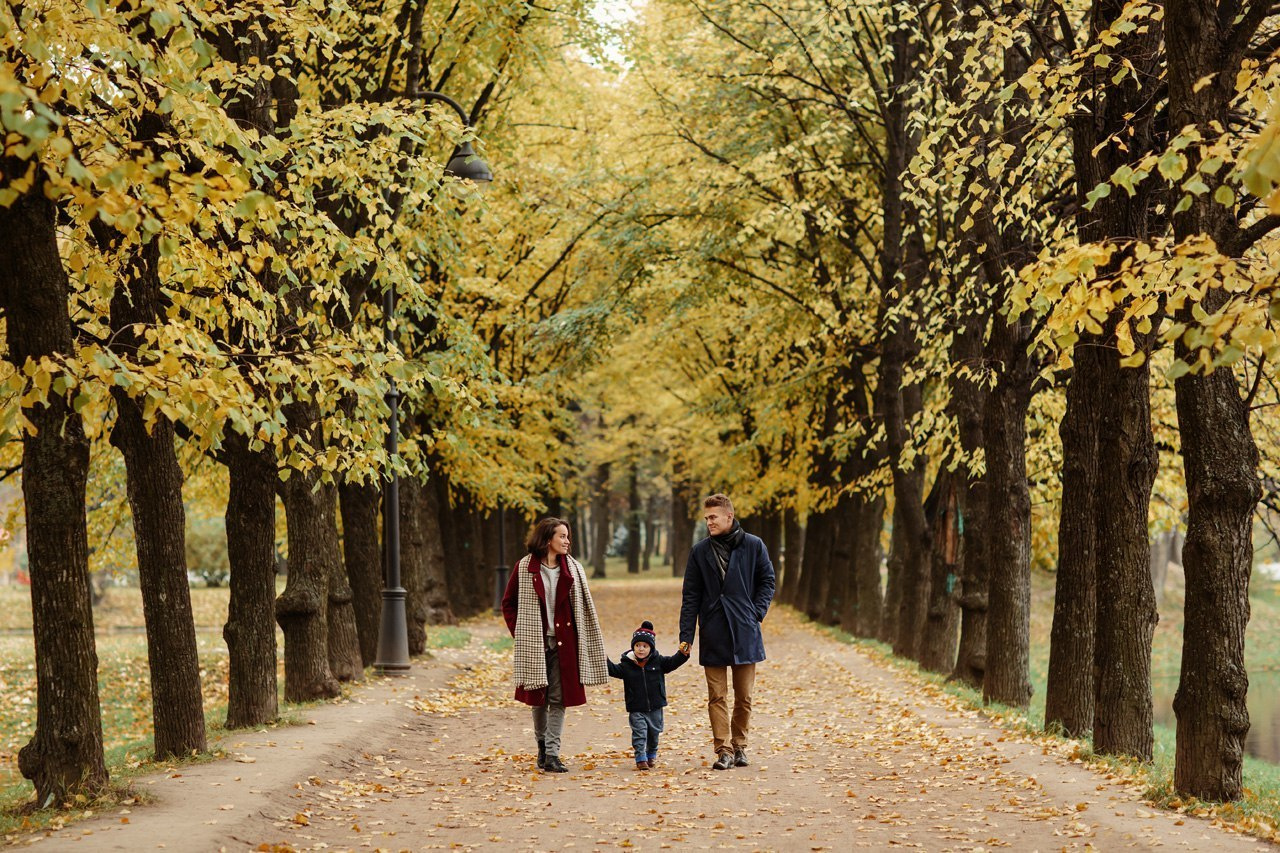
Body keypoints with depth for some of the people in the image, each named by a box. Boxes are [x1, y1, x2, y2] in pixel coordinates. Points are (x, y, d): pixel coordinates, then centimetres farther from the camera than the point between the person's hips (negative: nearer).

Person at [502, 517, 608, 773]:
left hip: (563, 644, 1)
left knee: (559, 699, -4)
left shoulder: (573, 569, 4)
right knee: (538, 698, 8)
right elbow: (508, 603, 7)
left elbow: (584, 608, 8)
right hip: (534, 644, -1)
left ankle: (552, 755, -4)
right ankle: (542, 747, 27)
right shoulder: (525, 568, -1)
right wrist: (519, 632, -2)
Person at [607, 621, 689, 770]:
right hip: (636, 709, -2)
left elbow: (672, 662, -5)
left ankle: (652, 754, 36)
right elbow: (614, 670, -9)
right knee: (639, 733, -8)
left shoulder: (658, 661, -2)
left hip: (655, 707, 2)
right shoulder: (627, 664, -5)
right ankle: (641, 758, -2)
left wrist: (683, 655, -23)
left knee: (654, 732, 15)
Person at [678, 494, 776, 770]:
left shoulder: (753, 546, 1)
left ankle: (739, 746, 19)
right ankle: (724, 750, -1)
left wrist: (757, 612, -3)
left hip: (745, 633, 0)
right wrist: (686, 635, -1)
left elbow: (768, 581, 10)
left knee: (744, 697, 6)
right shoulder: (700, 551, 3)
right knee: (717, 697, -3)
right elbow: (691, 596, 5)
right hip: (713, 635, 0)